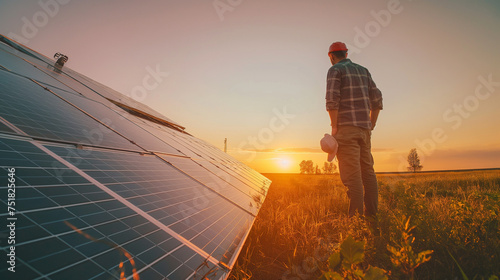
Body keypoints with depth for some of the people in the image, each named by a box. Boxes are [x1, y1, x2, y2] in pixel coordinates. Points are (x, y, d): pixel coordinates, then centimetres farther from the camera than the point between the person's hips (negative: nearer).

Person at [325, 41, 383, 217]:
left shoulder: (335, 70, 0)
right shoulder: (363, 71, 19)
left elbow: (332, 99, -14)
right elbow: (377, 98, 15)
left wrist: (334, 126, -11)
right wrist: (372, 124, 17)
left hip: (346, 127, -6)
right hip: (364, 127, 7)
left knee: (351, 172, -9)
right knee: (367, 170, 10)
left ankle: (355, 215, -8)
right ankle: (371, 213, 13)